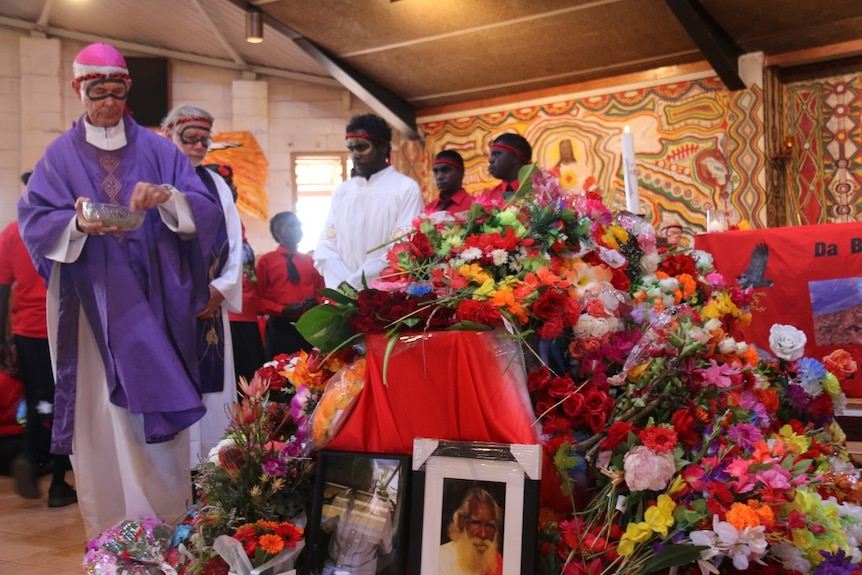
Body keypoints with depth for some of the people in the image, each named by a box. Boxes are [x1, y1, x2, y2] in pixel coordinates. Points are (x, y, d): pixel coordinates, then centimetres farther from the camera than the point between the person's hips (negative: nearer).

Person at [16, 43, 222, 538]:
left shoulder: (156, 149, 9)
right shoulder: (60, 155, 8)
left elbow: (207, 208, 2)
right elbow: (34, 220, -1)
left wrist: (167, 197, -18)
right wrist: (77, 225, -21)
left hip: (151, 302, 0)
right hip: (91, 304, 0)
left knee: (159, 404, 0)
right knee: (100, 412, -1)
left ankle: (169, 526, 10)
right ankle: (110, 531, 10)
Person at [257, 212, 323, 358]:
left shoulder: (309, 260, 15)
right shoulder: (266, 261, 4)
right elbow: (259, 299, 0)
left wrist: (315, 302, -5)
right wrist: (283, 310, -16)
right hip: (279, 328, -3)